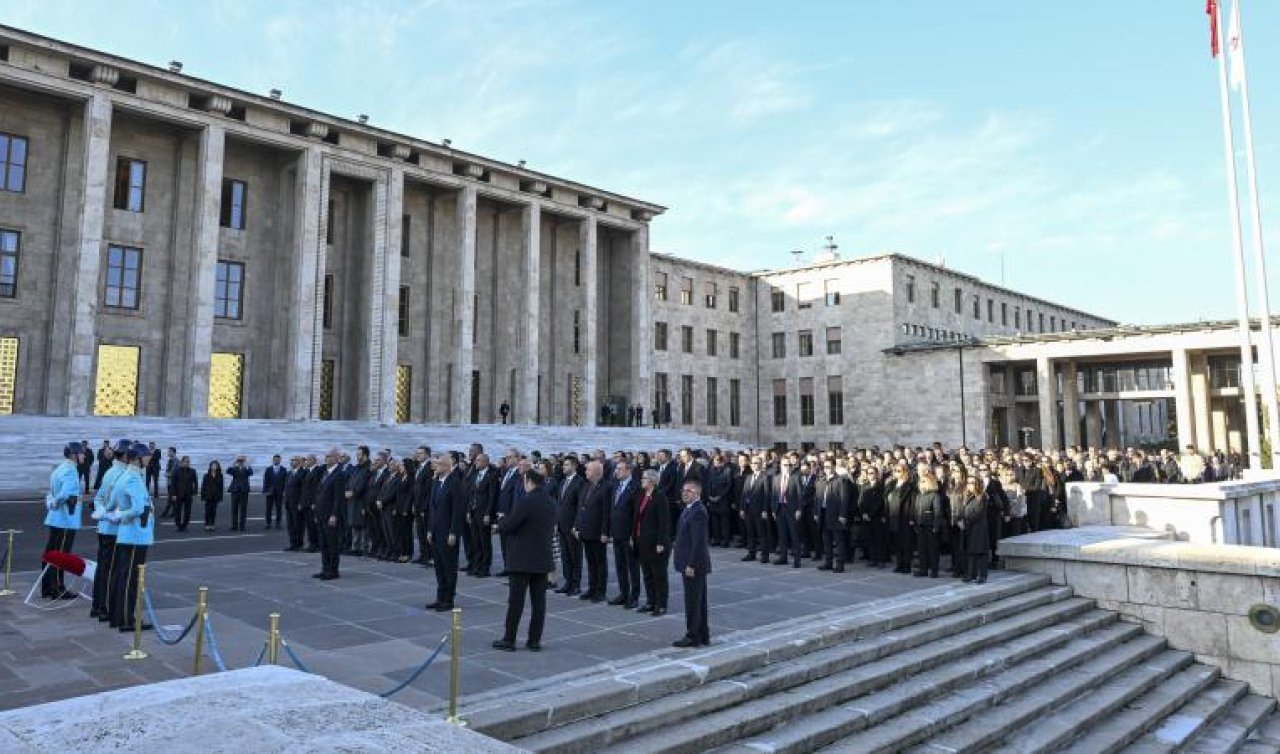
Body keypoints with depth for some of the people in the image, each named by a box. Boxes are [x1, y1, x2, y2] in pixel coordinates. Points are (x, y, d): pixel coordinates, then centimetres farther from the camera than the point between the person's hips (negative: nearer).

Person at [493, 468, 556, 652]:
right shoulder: (551, 503, 7)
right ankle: (535, 640, 12)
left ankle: (509, 640, 8)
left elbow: (506, 526, -16)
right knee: (539, 600, 8)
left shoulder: (526, 501, -16)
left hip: (522, 560, -6)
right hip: (543, 559, 7)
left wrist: (502, 519, 6)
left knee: (516, 601, 1)